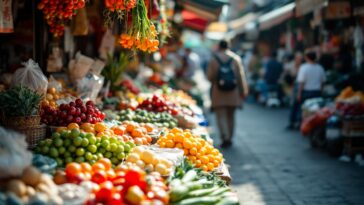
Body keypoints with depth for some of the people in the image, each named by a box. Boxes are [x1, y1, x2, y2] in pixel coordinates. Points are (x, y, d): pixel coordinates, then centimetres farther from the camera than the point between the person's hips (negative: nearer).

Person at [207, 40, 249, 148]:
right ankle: (229, 138, 21)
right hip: (233, 93, 2)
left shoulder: (213, 59, -5)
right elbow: (241, 76, 0)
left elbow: (210, 76, -3)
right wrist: (243, 91, 6)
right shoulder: (236, 58, -1)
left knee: (221, 115, 0)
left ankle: (225, 137, -15)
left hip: (218, 92, -2)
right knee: (230, 115, 14)